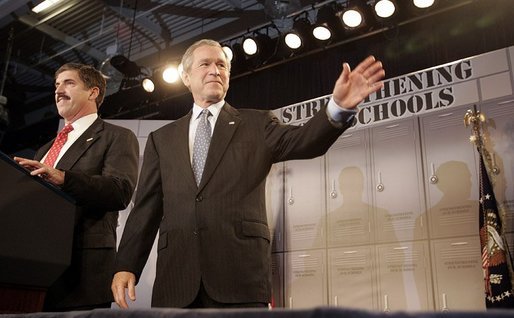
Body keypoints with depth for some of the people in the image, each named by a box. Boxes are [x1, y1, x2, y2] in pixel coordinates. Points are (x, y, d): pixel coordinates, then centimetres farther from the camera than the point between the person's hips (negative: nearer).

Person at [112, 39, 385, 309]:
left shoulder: (257, 124, 12)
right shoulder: (162, 139, 17)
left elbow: (304, 140, -6)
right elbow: (146, 209, 13)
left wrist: (340, 105, -25)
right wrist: (126, 266, 4)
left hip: (241, 274, -2)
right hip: (176, 278, 2)